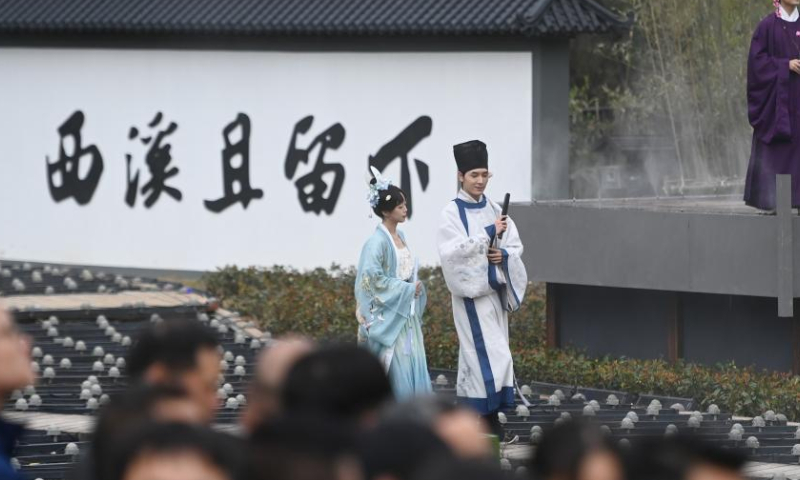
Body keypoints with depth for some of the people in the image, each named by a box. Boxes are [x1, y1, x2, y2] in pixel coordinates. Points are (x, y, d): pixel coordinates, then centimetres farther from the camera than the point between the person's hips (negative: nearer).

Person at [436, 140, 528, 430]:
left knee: (475, 357, 9)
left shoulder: (494, 210, 12)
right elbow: (451, 251, -17)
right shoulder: (452, 213, -6)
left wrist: (504, 254, -9)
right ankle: (489, 417, -9)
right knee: (491, 356, -12)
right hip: (471, 291, -6)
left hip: (495, 291, 6)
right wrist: (488, 233, -21)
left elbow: (516, 246, 14)